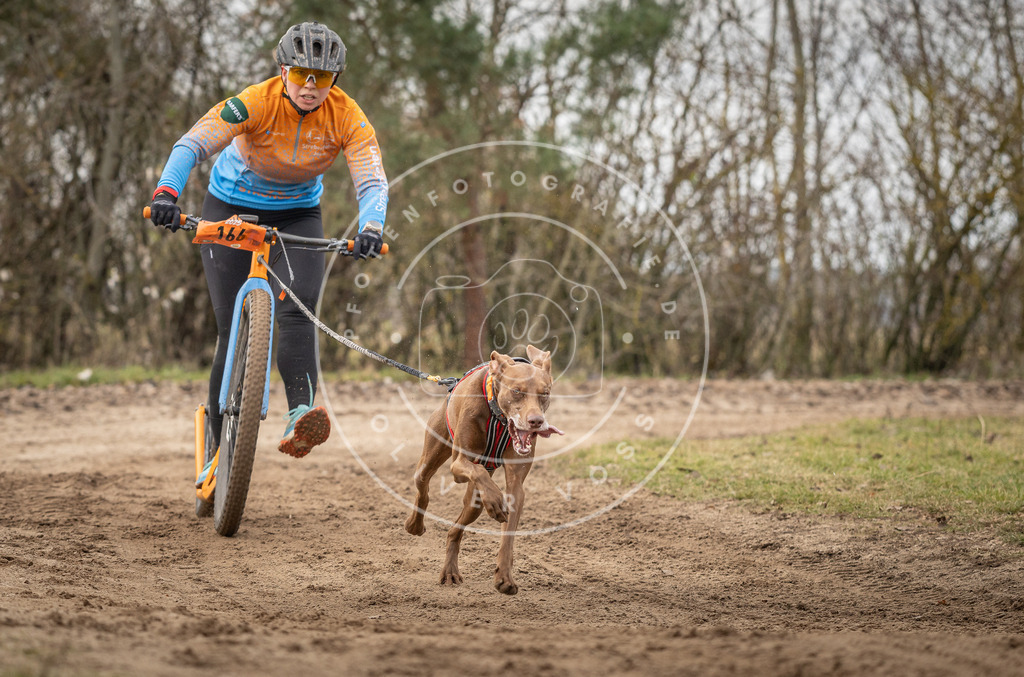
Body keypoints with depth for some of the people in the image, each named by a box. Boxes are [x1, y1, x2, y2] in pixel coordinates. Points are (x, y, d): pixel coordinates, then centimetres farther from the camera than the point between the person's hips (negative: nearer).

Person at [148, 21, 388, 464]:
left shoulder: (346, 118, -20)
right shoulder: (257, 102, -27)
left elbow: (373, 182, -28)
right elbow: (192, 144, -37)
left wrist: (371, 228, -49)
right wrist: (167, 192, -55)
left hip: (297, 216, 2)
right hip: (230, 211, -2)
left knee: (298, 309, -26)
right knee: (235, 332, -7)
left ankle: (300, 415, -36)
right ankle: (219, 441, 7)